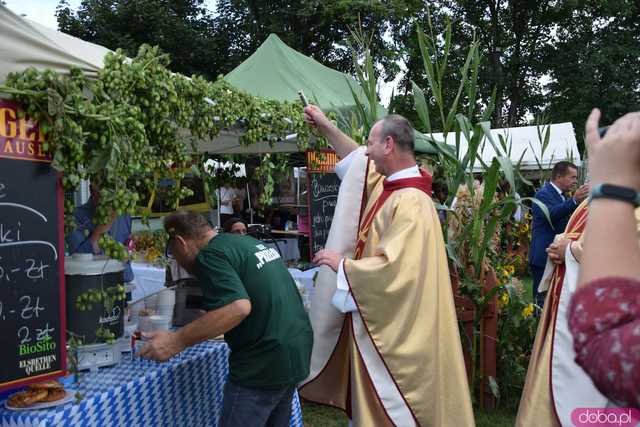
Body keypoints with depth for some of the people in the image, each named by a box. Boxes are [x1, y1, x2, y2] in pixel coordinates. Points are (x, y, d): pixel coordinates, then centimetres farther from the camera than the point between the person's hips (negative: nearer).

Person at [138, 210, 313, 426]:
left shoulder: (210, 255, -13)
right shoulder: (252, 242, 13)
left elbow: (238, 307, -27)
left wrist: (176, 342, -22)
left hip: (265, 361, -9)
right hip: (297, 350, 9)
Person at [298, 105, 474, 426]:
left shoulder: (410, 202, -24)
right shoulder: (389, 183, 4)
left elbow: (394, 267, -31)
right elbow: (357, 160, 24)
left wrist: (342, 264, -18)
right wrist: (325, 126, 24)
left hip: (394, 325, -9)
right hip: (379, 317, 9)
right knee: (372, 400, 21)